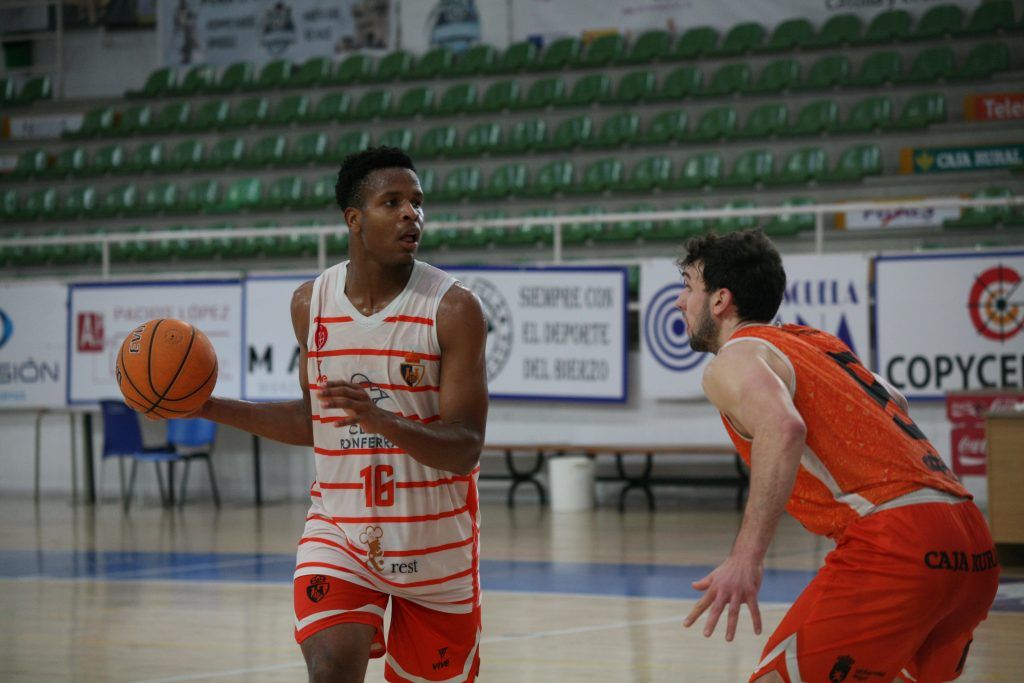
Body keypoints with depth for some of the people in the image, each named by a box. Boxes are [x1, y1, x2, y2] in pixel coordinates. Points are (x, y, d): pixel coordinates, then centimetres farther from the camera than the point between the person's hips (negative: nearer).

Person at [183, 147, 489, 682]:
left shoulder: (453, 309, -13)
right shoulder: (311, 303, 1)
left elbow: (465, 451, -18)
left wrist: (381, 420, -35)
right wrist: (211, 409, 8)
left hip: (434, 542, -2)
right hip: (338, 528, 2)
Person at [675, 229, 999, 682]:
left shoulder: (733, 361, 0)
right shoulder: (816, 341, 26)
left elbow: (783, 427, -21)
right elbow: (893, 402, 40)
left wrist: (746, 557, -28)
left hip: (897, 542, -9)